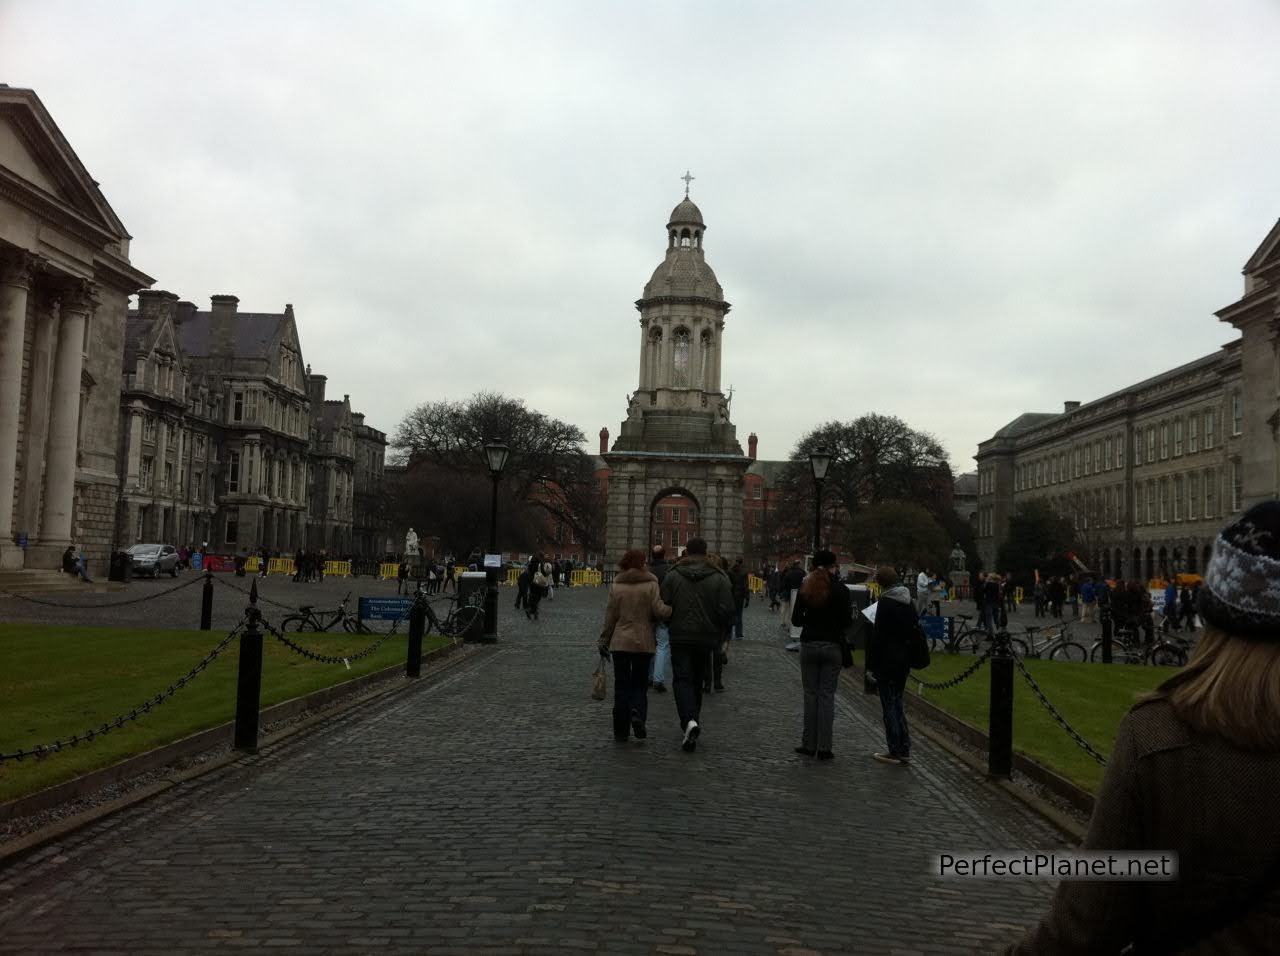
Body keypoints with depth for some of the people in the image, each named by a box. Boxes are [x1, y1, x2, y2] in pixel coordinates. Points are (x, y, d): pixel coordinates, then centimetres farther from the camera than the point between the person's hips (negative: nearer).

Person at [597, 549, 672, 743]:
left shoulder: (617, 586, 0)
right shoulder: (650, 584, -7)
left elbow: (610, 616, 2)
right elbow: (659, 611, -15)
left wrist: (604, 641, 9)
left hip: (620, 642, 1)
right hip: (644, 643, -1)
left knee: (621, 687, 9)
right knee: (640, 684, 13)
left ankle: (621, 731, 9)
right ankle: (638, 714, -15)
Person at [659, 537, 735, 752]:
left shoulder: (672, 575, -4)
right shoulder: (719, 579, -3)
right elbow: (727, 611, -8)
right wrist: (716, 632, 7)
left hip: (680, 637, -2)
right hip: (706, 639, 2)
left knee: (682, 679, -3)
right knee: (697, 680, 17)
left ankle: (690, 720, -24)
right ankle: (693, 717, 26)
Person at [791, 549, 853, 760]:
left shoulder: (805, 588, -1)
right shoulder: (840, 590, -7)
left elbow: (796, 620, 1)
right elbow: (847, 622, -6)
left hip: (809, 645, 2)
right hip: (832, 646, -2)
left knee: (810, 694, 9)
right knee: (827, 695, 3)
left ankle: (809, 744, 11)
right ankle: (824, 747, 2)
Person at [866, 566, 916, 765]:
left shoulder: (885, 603, -16)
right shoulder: (908, 602, 8)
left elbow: (878, 635, -18)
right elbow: (915, 627, 13)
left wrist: (872, 664, -14)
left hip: (887, 662, -8)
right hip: (904, 660, 8)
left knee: (889, 705, 0)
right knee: (897, 703, 17)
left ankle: (895, 751, 3)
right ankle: (904, 750, 19)